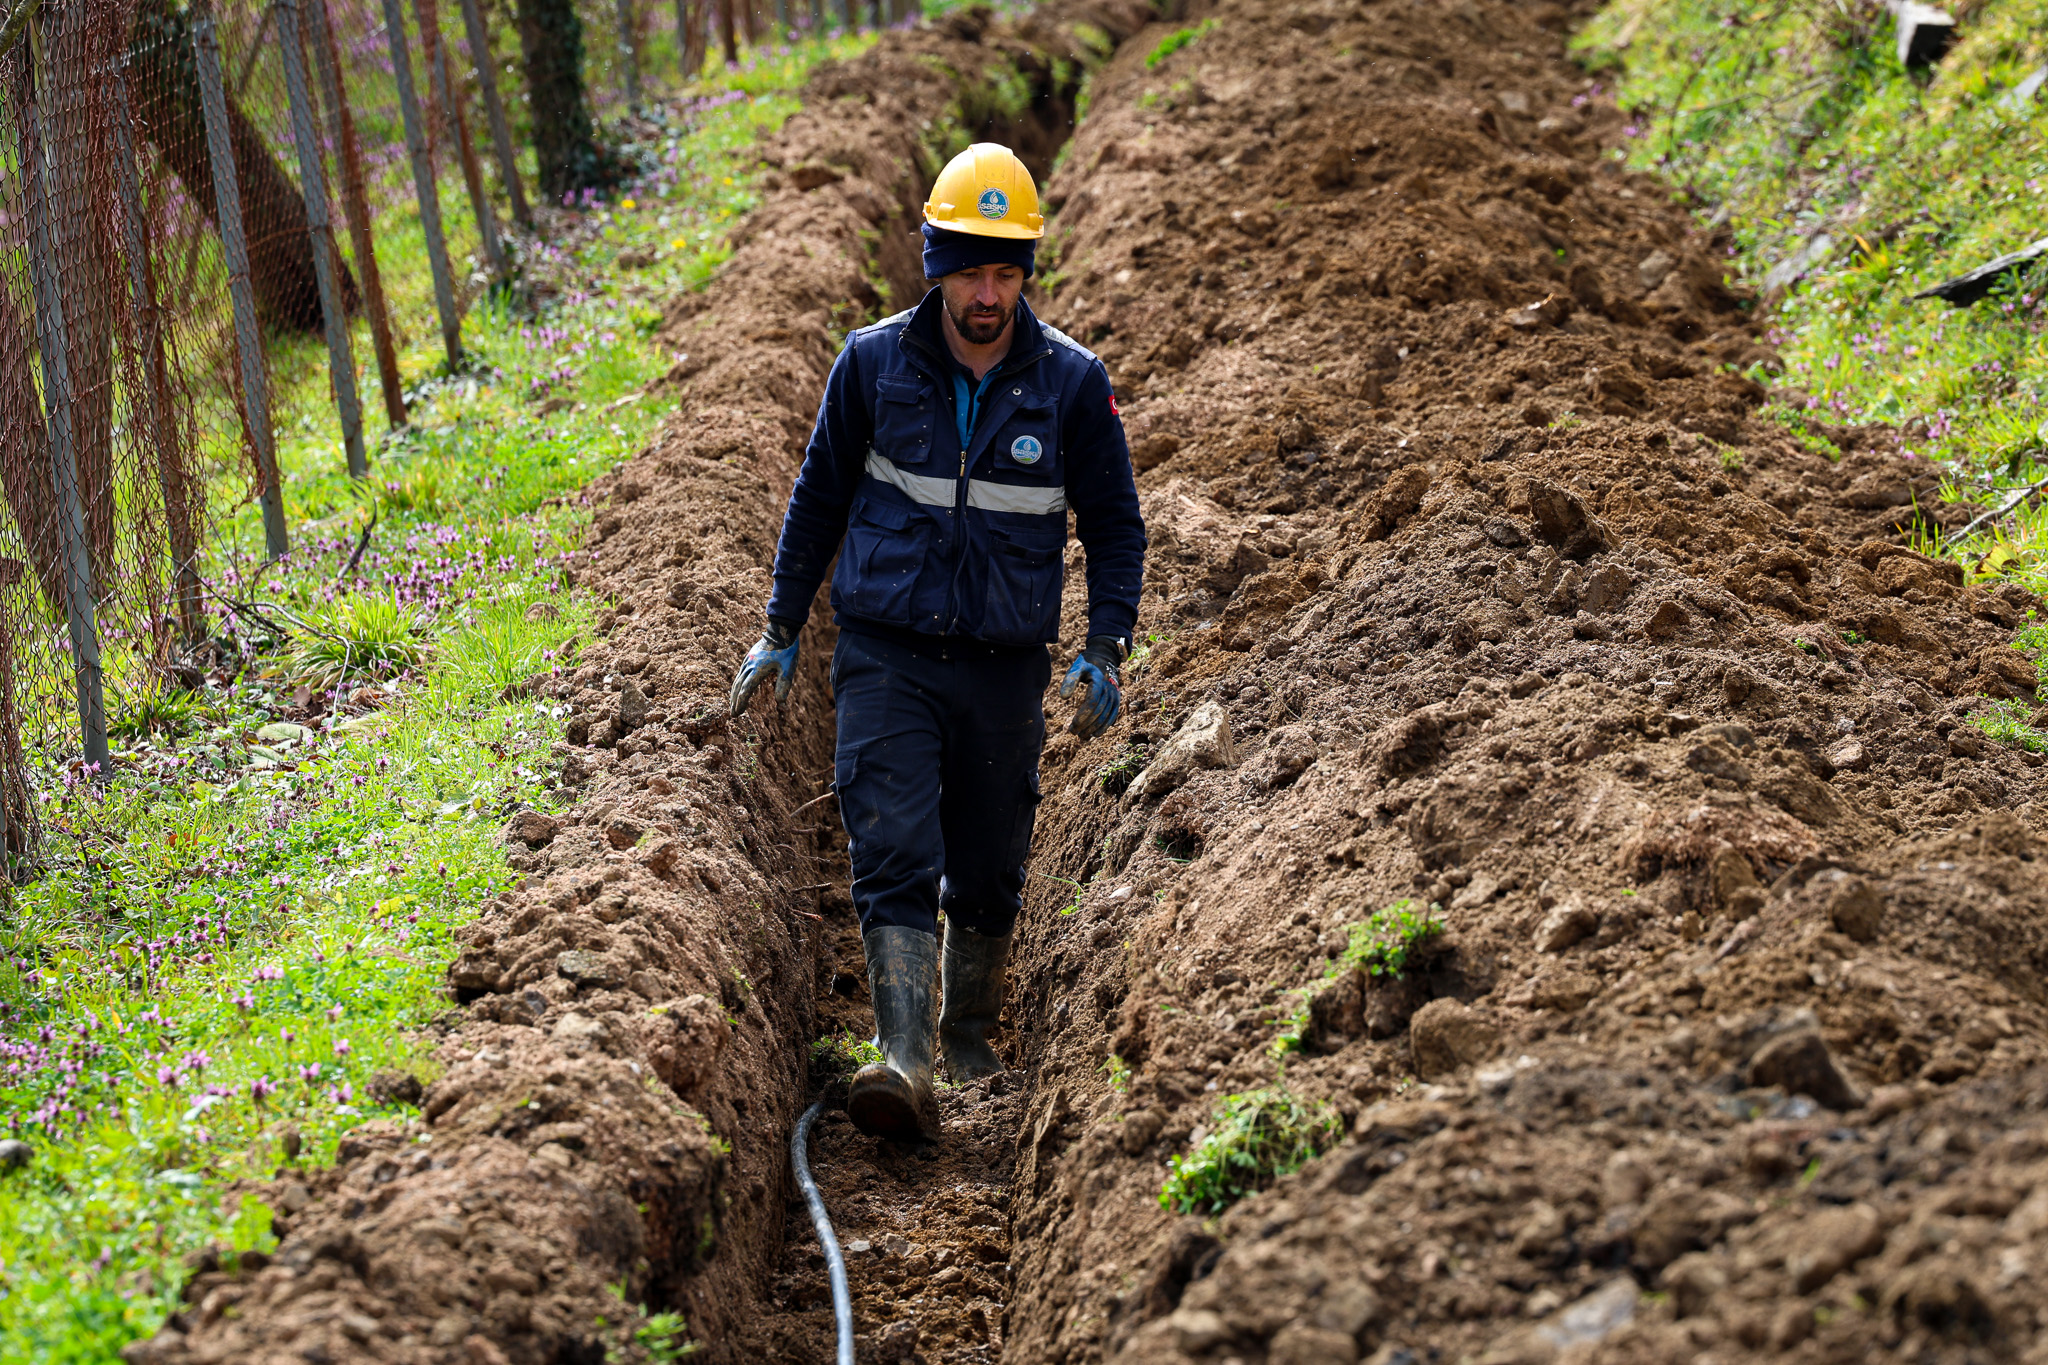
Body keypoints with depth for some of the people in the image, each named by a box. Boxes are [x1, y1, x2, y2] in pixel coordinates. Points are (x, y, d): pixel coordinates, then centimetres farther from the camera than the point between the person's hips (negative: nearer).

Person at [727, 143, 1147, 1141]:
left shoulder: (1071, 383, -3)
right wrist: (781, 632, 12)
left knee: (987, 873, 11)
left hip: (1006, 666, 1)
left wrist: (1104, 653, -4)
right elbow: (820, 498, 11)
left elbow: (1113, 526, 7)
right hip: (885, 655, -1)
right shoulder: (874, 364, -2)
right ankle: (904, 1067, -21)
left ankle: (970, 1031, 35)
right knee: (893, 856, -14)